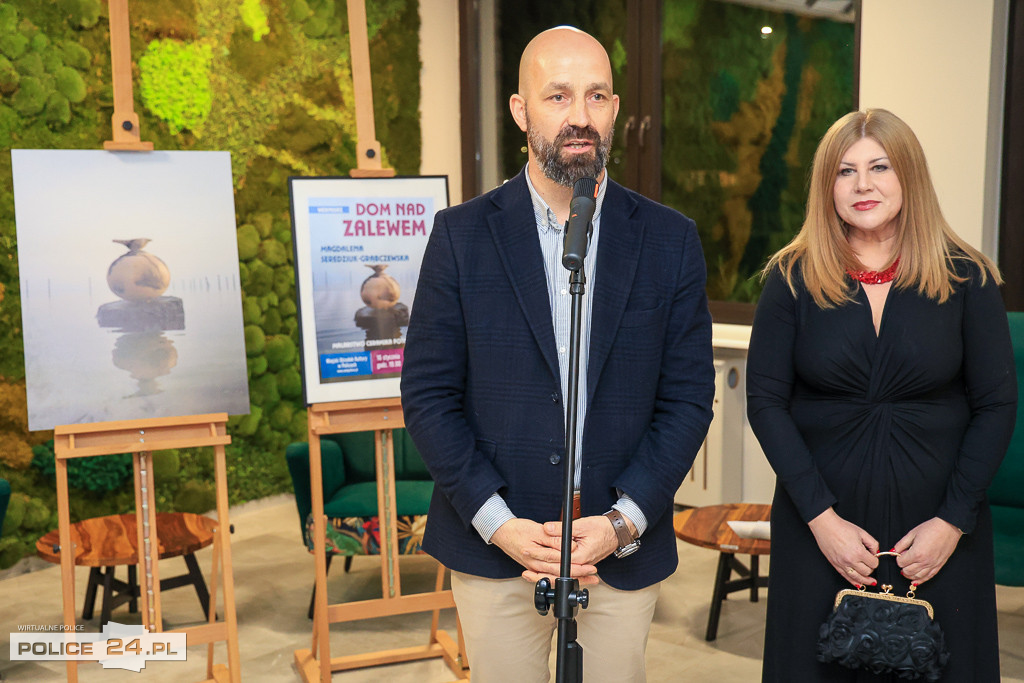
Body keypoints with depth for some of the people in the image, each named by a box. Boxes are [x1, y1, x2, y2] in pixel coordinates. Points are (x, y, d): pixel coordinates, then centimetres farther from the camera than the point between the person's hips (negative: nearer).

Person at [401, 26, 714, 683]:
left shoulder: (671, 240, -1)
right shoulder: (462, 234, -4)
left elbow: (689, 398, 0)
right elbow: (427, 395, -4)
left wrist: (623, 520, -10)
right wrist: (498, 522, -11)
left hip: (624, 549, 1)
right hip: (492, 545, -1)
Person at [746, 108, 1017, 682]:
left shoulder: (966, 278, -1)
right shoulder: (793, 278, -2)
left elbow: (997, 405, 0)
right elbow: (765, 401, -5)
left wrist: (953, 521, -8)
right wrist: (821, 517, -11)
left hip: (938, 531, 1)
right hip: (820, 528, 0)